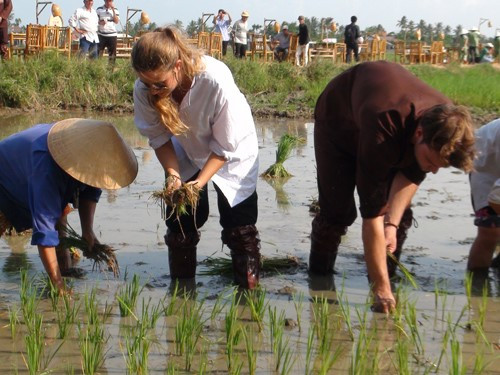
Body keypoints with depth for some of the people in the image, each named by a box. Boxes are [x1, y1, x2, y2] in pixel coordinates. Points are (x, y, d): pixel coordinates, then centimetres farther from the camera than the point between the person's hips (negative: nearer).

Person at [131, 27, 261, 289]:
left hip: (233, 151, -3)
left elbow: (225, 147, -27)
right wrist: (173, 174, -26)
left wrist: (200, 182, -33)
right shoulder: (144, 90, -29)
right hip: (186, 152, 3)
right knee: (180, 221, 3)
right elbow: (159, 137, -13)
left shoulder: (216, 81, -41)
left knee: (240, 227, -5)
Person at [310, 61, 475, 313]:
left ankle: (388, 277, 7)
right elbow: (371, 212, -46)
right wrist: (380, 288, -45)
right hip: (338, 120, -4)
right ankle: (318, 274, 14)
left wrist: (392, 223, -26)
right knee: (338, 210, -9)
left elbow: (411, 175, -14)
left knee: (400, 212, -8)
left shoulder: (447, 125, -32)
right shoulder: (382, 131, -49)